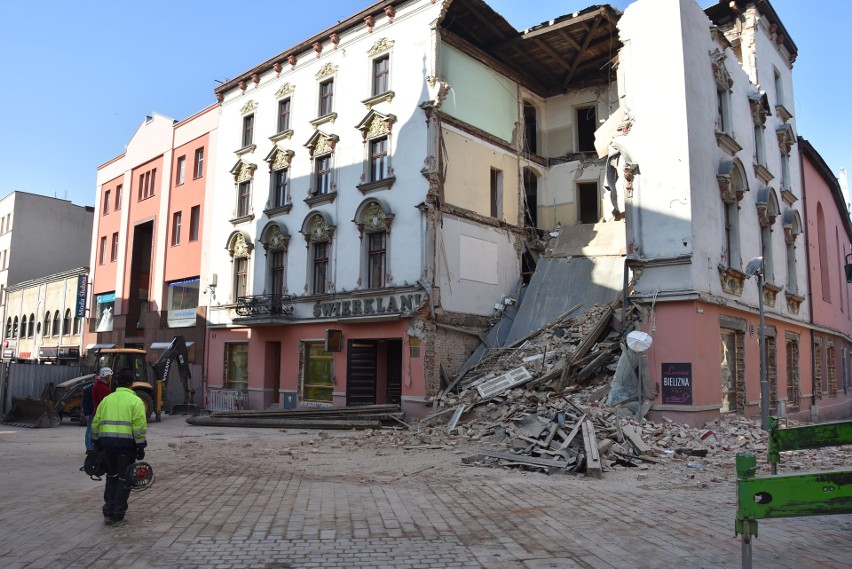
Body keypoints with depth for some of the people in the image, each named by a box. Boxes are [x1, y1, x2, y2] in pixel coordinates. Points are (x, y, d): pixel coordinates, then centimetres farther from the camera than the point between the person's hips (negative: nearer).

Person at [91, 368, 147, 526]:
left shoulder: (106, 399, 12)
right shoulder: (135, 401, -4)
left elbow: (96, 423, 13)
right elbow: (139, 426, -12)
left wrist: (97, 444, 21)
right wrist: (140, 447, -6)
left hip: (107, 442, 5)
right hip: (126, 443, -5)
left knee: (111, 477, 20)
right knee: (124, 479, 6)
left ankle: (108, 513, 19)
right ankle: (118, 516, 10)